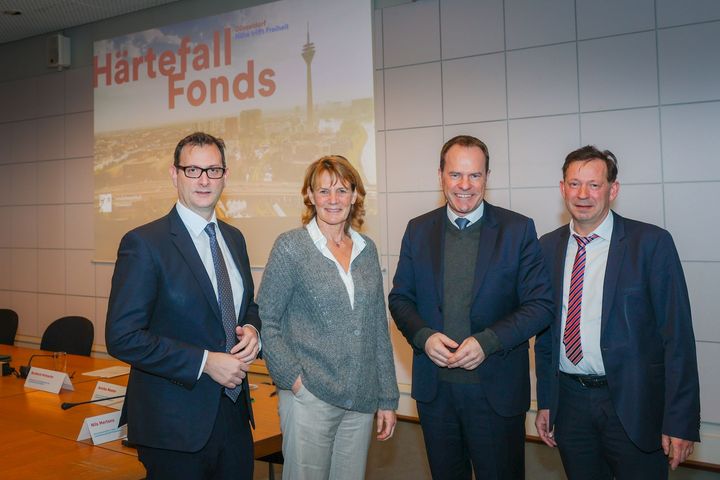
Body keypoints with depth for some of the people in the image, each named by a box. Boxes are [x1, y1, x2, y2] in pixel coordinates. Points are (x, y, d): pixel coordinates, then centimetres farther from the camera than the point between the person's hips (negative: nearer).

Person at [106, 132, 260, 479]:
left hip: (234, 413, 6)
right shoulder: (143, 243, -13)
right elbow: (122, 337, -17)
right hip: (175, 424, -6)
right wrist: (205, 362, -20)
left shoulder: (234, 238, 8)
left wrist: (251, 330, -4)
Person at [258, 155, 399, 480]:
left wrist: (387, 398, 9)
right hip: (309, 397, -4)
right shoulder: (290, 247, -6)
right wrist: (293, 378, -13)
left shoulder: (367, 249, 7)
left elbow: (378, 328, 10)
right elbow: (265, 321, -5)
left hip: (361, 402, 4)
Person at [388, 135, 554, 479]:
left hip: (496, 389, -2)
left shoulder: (518, 230, -4)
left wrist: (487, 341, -19)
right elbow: (400, 298, 8)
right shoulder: (418, 230, 4)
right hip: (434, 387, 3)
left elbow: (541, 305, -6)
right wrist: (423, 336, -12)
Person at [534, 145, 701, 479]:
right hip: (569, 400, 4)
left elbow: (677, 335, -9)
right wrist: (545, 402, 8)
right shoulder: (548, 247, 4)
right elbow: (545, 331, 9)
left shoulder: (651, 242, -8)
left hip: (633, 404, -3)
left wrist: (680, 422, -12)